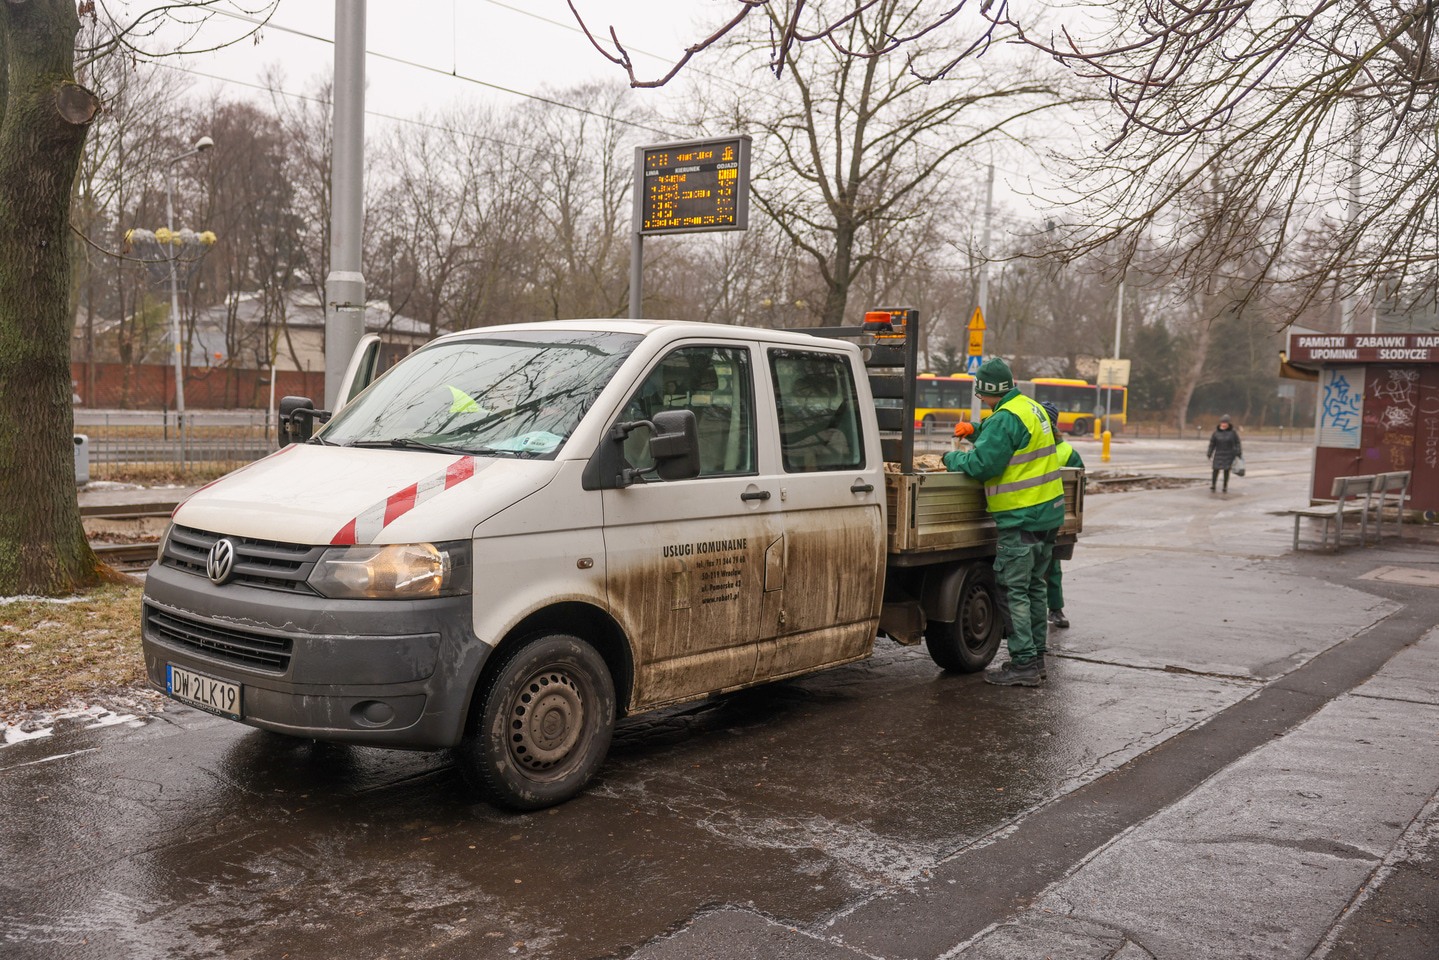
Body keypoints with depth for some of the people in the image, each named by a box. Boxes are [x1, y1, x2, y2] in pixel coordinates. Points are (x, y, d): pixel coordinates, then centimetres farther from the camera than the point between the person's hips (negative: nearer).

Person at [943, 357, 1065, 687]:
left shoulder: (1006, 418, -17)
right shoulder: (1033, 408, 14)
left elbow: (982, 464, -20)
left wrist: (952, 458, -3)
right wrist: (975, 430, 15)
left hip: (1021, 517, -10)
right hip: (1048, 512, 10)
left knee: (1013, 591, -4)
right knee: (1034, 587, 16)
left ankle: (1024, 665, -3)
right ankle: (1036, 658, 23)